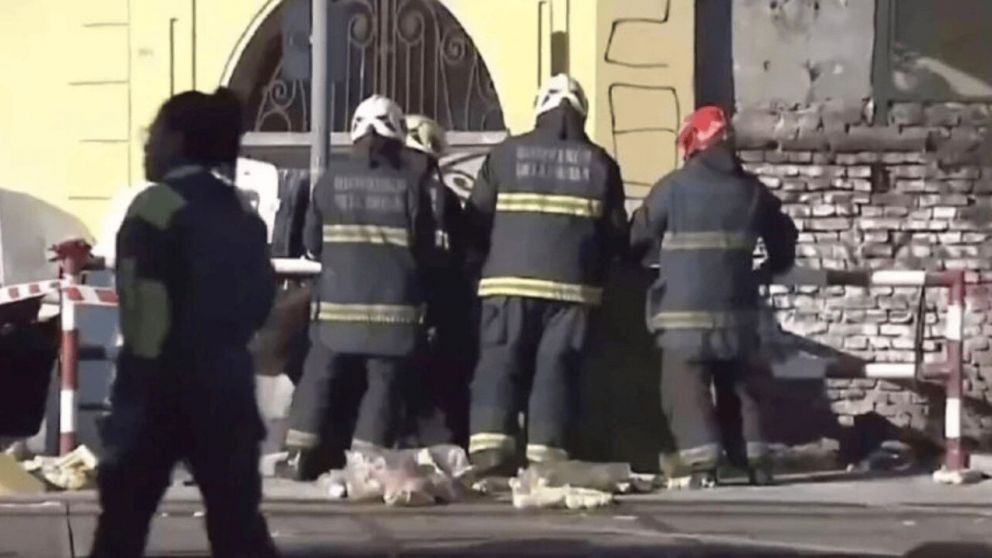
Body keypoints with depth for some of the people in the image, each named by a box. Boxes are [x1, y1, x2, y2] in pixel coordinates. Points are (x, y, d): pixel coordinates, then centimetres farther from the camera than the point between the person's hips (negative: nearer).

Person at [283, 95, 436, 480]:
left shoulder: (331, 181, 1)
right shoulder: (411, 183, -4)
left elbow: (312, 243, 7)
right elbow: (425, 246, 0)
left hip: (338, 300, 2)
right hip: (393, 303, -2)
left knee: (322, 377, 10)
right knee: (384, 382, 2)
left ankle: (303, 455, 8)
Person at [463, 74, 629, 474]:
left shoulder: (506, 155, 4)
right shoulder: (599, 163, 6)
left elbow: (476, 221, 6)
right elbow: (617, 235, 9)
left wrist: (487, 261, 21)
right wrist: (595, 268, 25)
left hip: (510, 280, 0)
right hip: (572, 286, 0)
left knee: (499, 365, 0)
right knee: (557, 368, 2)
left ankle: (490, 450, -13)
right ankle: (546, 455, -4)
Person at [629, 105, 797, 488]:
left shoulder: (674, 187, -5)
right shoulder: (750, 190, 10)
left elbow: (639, 236, 2)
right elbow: (783, 238, 21)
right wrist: (770, 270, 40)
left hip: (685, 309, -5)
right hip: (736, 308, 5)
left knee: (686, 387, -2)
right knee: (739, 387, 16)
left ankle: (701, 465, -12)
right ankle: (755, 460, 15)